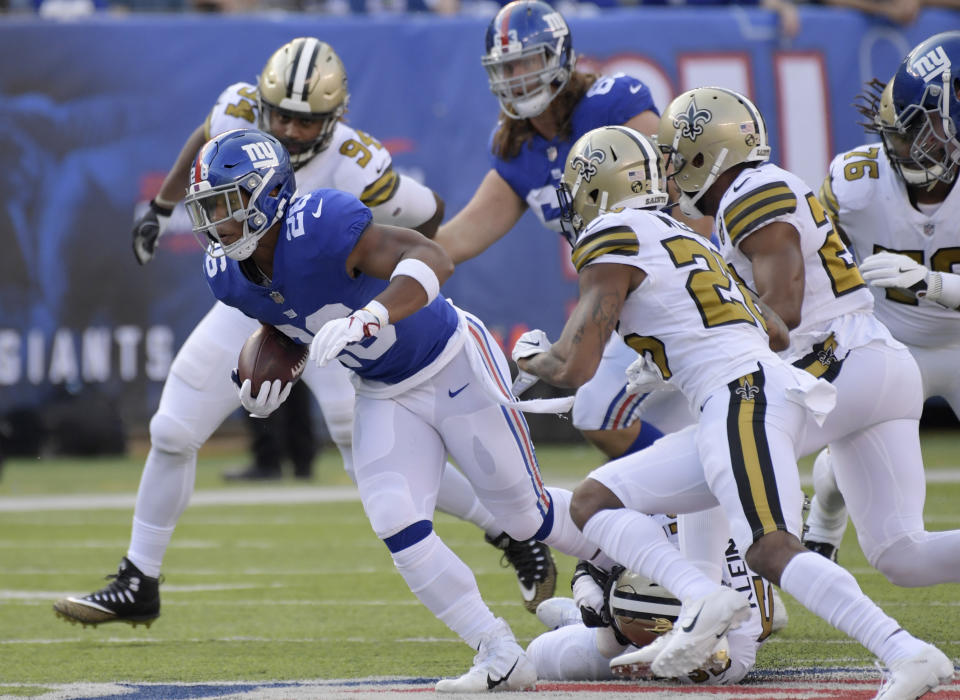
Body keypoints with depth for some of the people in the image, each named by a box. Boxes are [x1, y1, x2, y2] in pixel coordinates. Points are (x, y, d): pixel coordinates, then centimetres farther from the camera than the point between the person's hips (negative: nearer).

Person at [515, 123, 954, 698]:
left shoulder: (616, 241, 0)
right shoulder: (679, 241, 27)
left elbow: (574, 367, -6)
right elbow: (775, 332, 32)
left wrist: (530, 358, 18)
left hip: (746, 398, -9)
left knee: (772, 549, -24)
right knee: (595, 501, 9)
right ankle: (702, 599, -11)